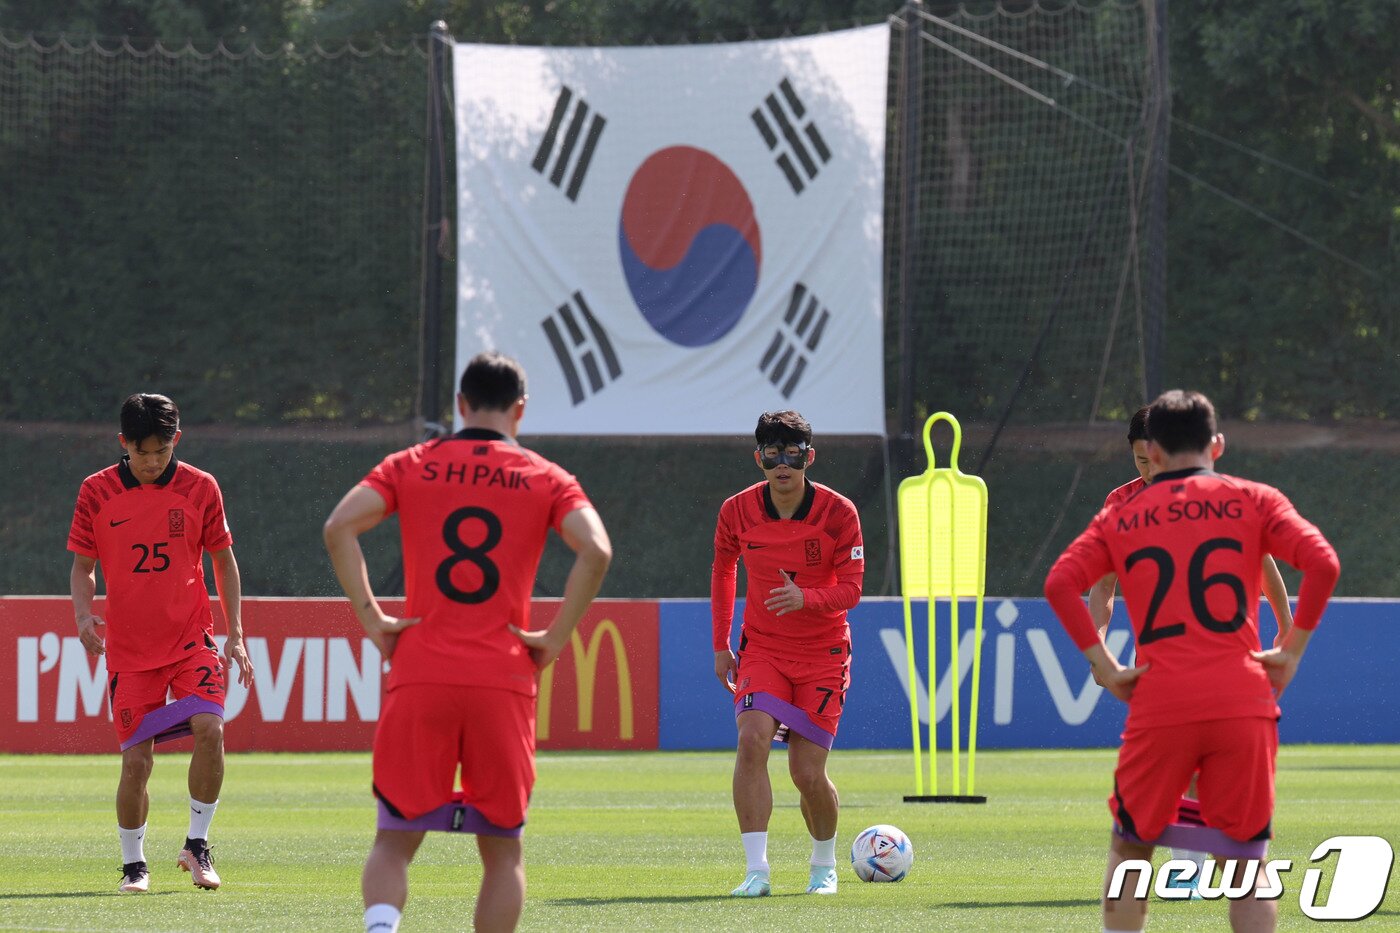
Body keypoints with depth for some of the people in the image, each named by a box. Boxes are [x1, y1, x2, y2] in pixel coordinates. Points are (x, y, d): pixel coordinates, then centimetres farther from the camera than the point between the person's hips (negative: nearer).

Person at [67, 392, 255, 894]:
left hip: (192, 638, 0)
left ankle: (197, 844, -5)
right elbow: (83, 566, 8)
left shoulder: (200, 488, 0)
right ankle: (134, 865, 15)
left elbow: (223, 561, 10)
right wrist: (84, 614, -12)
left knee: (209, 727, -22)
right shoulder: (97, 492, 0)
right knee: (136, 761, -5)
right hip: (129, 648, 0)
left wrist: (236, 634, 5)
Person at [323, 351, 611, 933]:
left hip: (419, 676, 0)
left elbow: (339, 528, -6)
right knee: (502, 849, 11)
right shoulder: (546, 478, 7)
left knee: (395, 840, 5)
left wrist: (370, 618, -1)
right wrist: (556, 637, -1)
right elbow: (595, 551, -9)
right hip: (504, 682, 0)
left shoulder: (411, 466, 9)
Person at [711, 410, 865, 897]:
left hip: (823, 653, -1)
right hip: (762, 647, 1)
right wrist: (721, 645, 11)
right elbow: (722, 568, 13)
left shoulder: (839, 512, -12)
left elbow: (850, 588, -11)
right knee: (753, 738, -23)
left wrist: (805, 597, -32)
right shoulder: (737, 511, -6)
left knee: (808, 773, -4)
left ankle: (824, 866, 25)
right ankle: (756, 870, -23)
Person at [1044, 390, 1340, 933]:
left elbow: (1060, 583, -1)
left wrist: (1103, 666, 1)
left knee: (1130, 849, 19)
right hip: (1243, 704, -1)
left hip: (1158, 707, 1)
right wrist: (1292, 651, 2)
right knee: (1246, 863, 6)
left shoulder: (1121, 518, 13)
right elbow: (1322, 563, -5)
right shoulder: (1252, 501, 9)